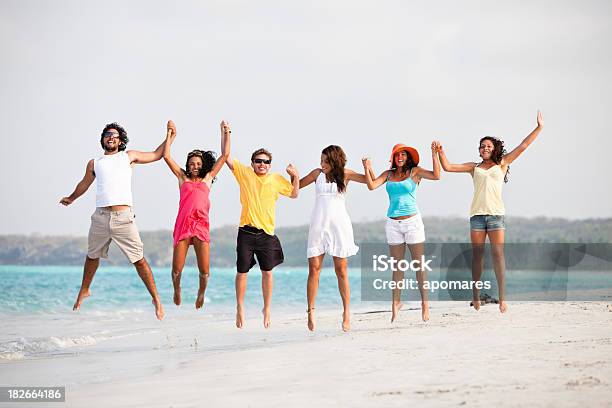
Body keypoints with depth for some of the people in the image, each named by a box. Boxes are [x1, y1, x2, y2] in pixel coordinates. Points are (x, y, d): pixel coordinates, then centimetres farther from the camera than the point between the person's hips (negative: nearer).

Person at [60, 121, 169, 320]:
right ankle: (84, 290, 39)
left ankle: (156, 298, -3)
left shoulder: (129, 157, 13)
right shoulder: (94, 163, 17)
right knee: (92, 256, 17)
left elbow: (156, 155, 22)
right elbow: (84, 184, 35)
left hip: (124, 217, -3)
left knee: (139, 260, -7)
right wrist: (71, 198, 49)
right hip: (100, 216, 3)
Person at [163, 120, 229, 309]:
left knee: (204, 271, -5)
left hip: (201, 226, 0)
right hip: (183, 224, 0)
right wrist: (170, 134, 11)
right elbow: (166, 156, 11)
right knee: (177, 270, -3)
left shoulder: (208, 178, 17)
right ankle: (177, 290, 27)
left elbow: (224, 155, 15)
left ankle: (201, 292, 25)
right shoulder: (183, 178, 16)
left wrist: (225, 133, 12)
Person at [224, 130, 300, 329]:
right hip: (246, 232, -1)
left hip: (267, 233, 1)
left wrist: (295, 176, 3)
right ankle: (240, 308, 16)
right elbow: (226, 157, 0)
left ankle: (267, 309, 15)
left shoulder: (277, 179, 9)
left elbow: (294, 194, 19)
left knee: (267, 272, 2)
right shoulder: (244, 173, 3)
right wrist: (227, 135, -7)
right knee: (242, 271, 3)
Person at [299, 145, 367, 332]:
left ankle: (346, 312, 4)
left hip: (338, 225, -1)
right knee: (314, 268, -6)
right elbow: (297, 185, 18)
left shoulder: (345, 174, 4)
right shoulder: (318, 173, 8)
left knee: (341, 270, -1)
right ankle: (311, 311, -2)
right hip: (318, 225, 1)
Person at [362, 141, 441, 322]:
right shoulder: (388, 174, 11)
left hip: (412, 221, -3)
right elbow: (372, 185, 1)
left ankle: (425, 302, 1)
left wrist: (434, 155, -18)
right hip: (393, 224, 3)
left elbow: (436, 176, -12)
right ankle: (396, 302, 13)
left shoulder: (414, 171, 1)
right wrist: (367, 169, -8)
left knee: (419, 264, -3)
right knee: (397, 265, 7)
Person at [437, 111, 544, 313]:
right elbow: (447, 167, 15)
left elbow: (523, 146, 11)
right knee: (477, 255, 2)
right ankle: (476, 296, 6)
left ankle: (502, 297, -12)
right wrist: (440, 152, 4)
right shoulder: (474, 167, 16)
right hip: (477, 214, 2)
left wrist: (539, 127, 9)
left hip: (496, 213, -2)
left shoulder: (502, 164, 13)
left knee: (498, 254, -9)